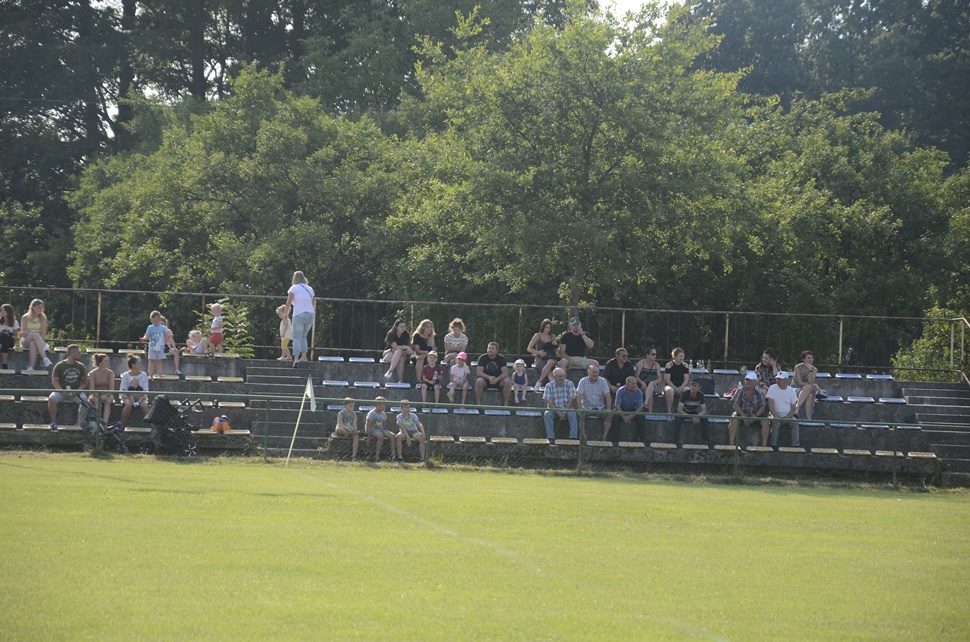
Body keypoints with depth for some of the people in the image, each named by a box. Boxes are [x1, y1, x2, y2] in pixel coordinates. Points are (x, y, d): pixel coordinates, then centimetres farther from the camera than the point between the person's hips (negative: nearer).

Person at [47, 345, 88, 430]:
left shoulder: (80, 366, 9)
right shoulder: (59, 366, 0)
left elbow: (85, 381, 10)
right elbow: (54, 381, -2)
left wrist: (78, 390, -10)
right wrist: (63, 391, -17)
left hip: (76, 391, 2)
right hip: (61, 390, -2)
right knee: (51, 399, -32)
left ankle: (80, 423, -21)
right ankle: (53, 422, -22)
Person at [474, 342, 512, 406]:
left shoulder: (501, 358, -4)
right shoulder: (482, 358, -5)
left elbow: (505, 373, -13)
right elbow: (479, 372, -14)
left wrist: (497, 379, -32)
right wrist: (489, 377, -32)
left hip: (498, 380, 1)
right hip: (485, 380, -1)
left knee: (507, 382, -29)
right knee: (479, 381, -34)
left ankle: (506, 404, -23)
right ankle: (478, 404, -27)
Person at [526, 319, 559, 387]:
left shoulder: (553, 337, 16)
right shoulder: (537, 336, 7)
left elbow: (557, 352, 19)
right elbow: (529, 349, 3)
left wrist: (556, 345, -3)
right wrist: (539, 352, -13)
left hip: (550, 358, 2)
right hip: (539, 359, -2)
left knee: (551, 362, -37)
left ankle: (539, 382, -34)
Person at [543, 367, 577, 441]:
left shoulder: (569, 384, 0)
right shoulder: (549, 386, -2)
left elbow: (571, 399, -4)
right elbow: (549, 401, -8)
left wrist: (565, 411, -16)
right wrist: (558, 412, -19)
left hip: (567, 408, 0)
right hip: (554, 408, 0)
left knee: (572, 414, -31)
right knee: (547, 415, -30)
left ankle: (573, 437, -35)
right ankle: (550, 437, -32)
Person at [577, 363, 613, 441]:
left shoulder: (602, 381, 0)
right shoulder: (583, 381, -4)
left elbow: (608, 396, -3)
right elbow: (579, 396, -10)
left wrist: (608, 409, -15)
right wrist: (580, 409, -22)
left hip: (600, 407, 1)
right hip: (586, 408, -1)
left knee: (609, 415, -25)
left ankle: (604, 437, -21)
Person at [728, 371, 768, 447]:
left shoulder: (759, 393, 5)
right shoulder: (740, 391, 1)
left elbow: (763, 407, 0)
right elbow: (735, 405, -8)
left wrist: (755, 416, -18)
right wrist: (743, 416, -19)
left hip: (755, 416, 2)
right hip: (741, 414, -2)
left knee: (765, 421, -26)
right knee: (733, 419, -33)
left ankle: (764, 444, -25)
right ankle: (731, 444, -37)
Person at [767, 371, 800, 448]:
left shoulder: (791, 390, 4)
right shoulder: (773, 388, -1)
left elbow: (794, 407, 2)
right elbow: (770, 403, -9)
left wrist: (787, 418, -15)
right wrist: (775, 416, -22)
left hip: (788, 415, 2)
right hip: (776, 415, -2)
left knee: (795, 423, -26)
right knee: (776, 422, -33)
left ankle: (795, 445, -27)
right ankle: (773, 445, -33)